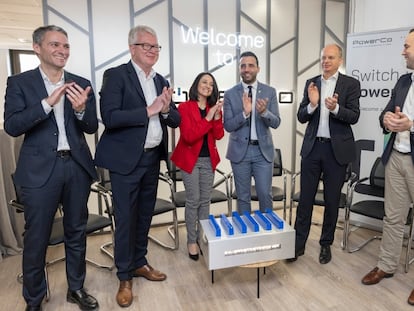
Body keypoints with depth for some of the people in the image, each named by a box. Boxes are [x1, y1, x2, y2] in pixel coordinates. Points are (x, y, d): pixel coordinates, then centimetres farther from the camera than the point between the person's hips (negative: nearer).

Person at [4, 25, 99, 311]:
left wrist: (81, 109, -17)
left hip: (77, 166, 3)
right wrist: (48, 103, -20)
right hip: (40, 170, -2)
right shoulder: (20, 82, 1)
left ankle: (76, 288, 33)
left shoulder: (81, 84, 7)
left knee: (77, 232, 14)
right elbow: (12, 126, -10)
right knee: (36, 238, 7)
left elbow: (92, 128, 3)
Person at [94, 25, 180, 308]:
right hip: (126, 160, -6)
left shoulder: (161, 81, 11)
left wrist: (166, 109, -13)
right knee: (126, 218, 4)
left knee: (145, 215, 16)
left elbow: (175, 121, 8)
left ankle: (139, 263, 35)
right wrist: (148, 110, -20)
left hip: (153, 158, 6)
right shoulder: (116, 75, -8)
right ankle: (125, 277, 22)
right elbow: (110, 117, -20)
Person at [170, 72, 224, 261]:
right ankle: (192, 241, 12)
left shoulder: (214, 108, 7)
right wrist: (207, 118, -23)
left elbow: (219, 135, -3)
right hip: (190, 159, -5)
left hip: (209, 160, 5)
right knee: (193, 200, -3)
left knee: (205, 200, 10)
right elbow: (189, 136, -19)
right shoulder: (184, 107, -9)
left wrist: (217, 116, -18)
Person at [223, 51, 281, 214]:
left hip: (263, 150, 1)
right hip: (240, 151, 0)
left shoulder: (270, 92, 1)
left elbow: (276, 123, -5)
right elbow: (228, 126, -8)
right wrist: (245, 112, -24)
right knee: (243, 197, 10)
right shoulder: (230, 94, -2)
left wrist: (264, 112, -26)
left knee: (265, 195, 6)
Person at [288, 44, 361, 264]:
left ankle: (326, 244, 26)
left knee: (332, 200, 9)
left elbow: (354, 117, -9)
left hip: (337, 149, -2)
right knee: (305, 199, 5)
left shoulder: (351, 84, -1)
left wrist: (335, 108, -27)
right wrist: (312, 104, -17)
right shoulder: (311, 83, 7)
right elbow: (301, 117, 2)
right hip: (312, 147, 2)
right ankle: (298, 243, 17)